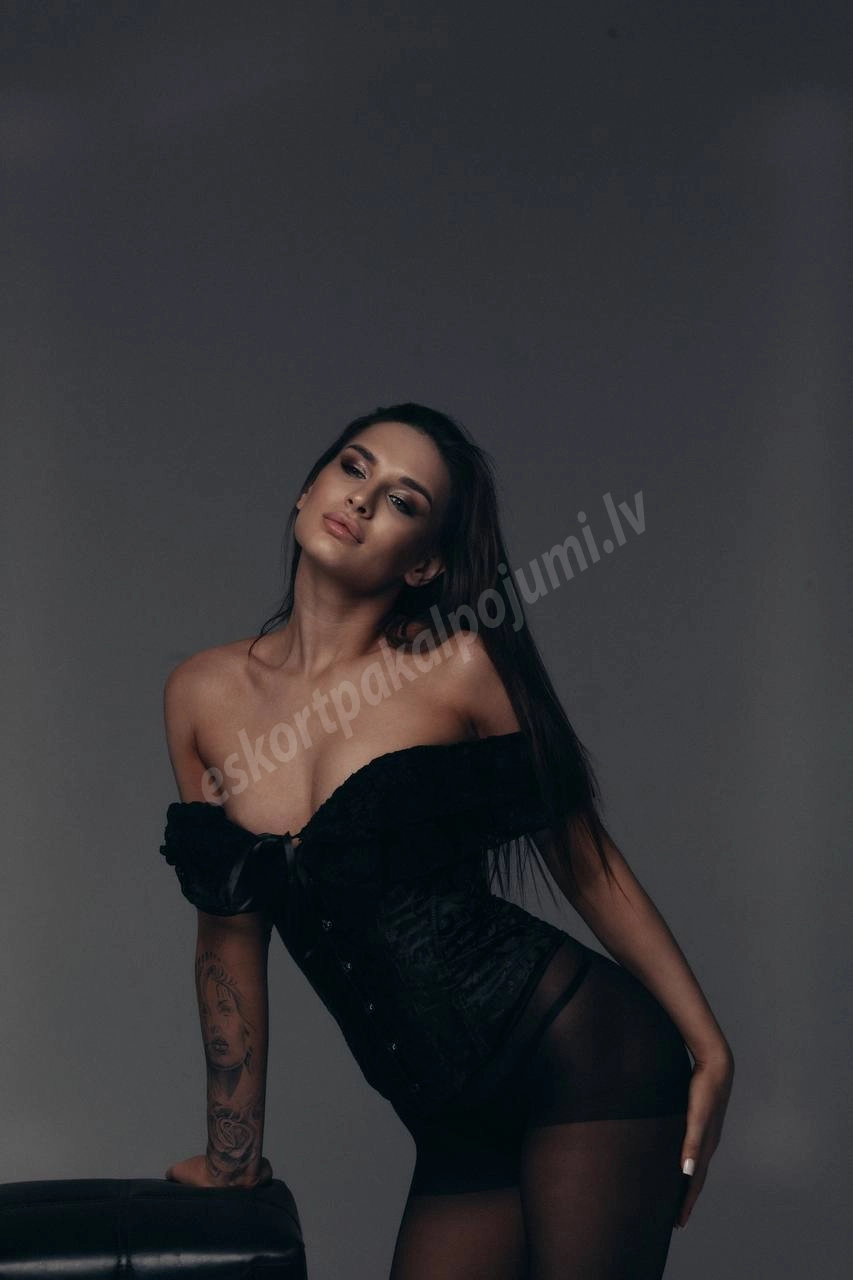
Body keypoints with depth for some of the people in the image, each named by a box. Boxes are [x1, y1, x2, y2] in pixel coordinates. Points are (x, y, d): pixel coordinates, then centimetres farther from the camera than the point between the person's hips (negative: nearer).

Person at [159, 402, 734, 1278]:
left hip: (586, 1058, -4)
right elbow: (230, 936, 12)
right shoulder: (203, 696, 5)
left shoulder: (460, 668, -6)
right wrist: (234, 1154, 17)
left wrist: (708, 1049, -1)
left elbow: (590, 868, 0)